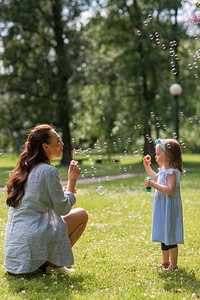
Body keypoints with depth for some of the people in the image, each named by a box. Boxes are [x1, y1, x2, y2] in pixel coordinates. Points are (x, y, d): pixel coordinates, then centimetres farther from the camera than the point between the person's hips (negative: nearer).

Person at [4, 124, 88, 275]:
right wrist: (72, 181, 3)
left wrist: (63, 192, 18)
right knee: (81, 214, 7)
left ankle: (43, 263, 12)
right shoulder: (48, 171, -13)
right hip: (34, 242, -8)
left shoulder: (23, 170, 12)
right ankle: (52, 263, 2)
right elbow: (63, 208, -8)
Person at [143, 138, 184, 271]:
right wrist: (147, 167, 28)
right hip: (162, 208, 10)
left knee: (170, 237, -3)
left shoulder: (172, 172, -20)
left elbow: (170, 190, -32)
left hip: (169, 208, -10)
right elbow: (156, 179, 31)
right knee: (163, 235, 18)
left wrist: (154, 185, -31)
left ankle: (173, 265, 6)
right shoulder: (163, 169, 10)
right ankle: (165, 262, 30)